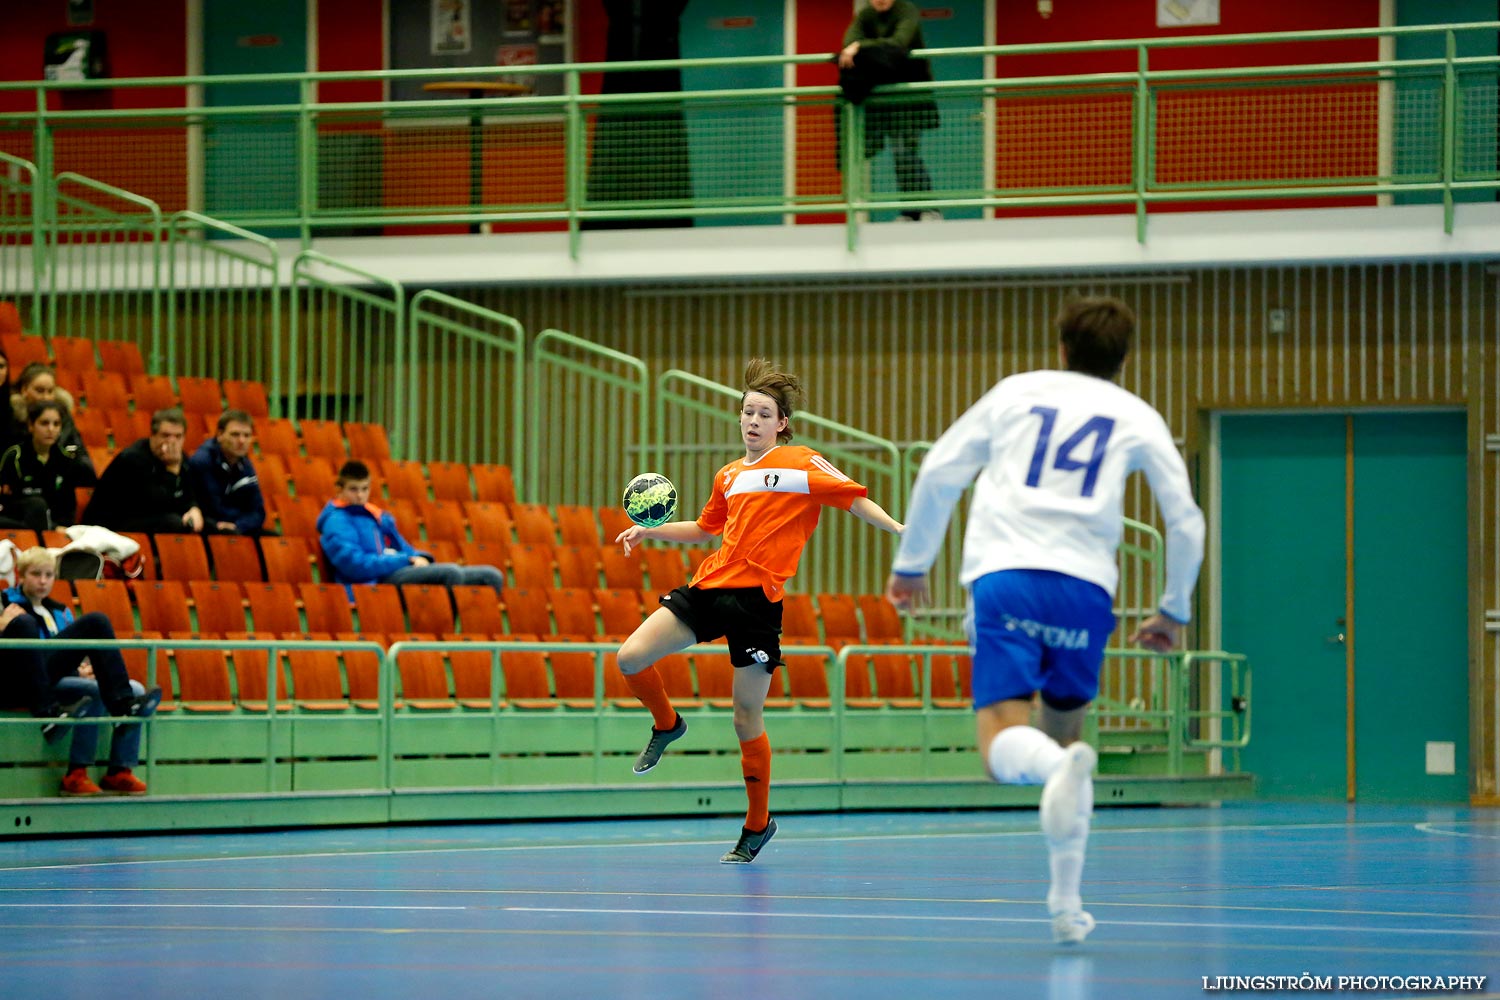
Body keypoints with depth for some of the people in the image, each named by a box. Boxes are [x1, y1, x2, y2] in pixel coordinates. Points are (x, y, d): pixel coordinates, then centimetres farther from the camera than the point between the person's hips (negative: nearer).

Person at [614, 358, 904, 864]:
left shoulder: (800, 463, 0)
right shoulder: (728, 476, 18)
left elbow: (853, 497, -6)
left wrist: (898, 529, -20)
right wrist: (649, 531, 24)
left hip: (757, 599, -5)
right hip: (710, 586, 5)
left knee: (747, 718, -2)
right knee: (631, 657, -10)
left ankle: (758, 824, 15)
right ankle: (666, 726, 22)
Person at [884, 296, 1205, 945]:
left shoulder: (1017, 392, 18)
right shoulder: (1137, 417, 17)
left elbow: (938, 473, 14)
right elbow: (1185, 521, 14)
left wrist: (911, 564, 24)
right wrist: (1173, 611, 27)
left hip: (1002, 575, -1)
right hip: (1084, 585, 1)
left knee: (1003, 745, -9)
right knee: (1064, 731, 18)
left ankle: (1061, 769, -46)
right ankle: (1066, 905, 11)